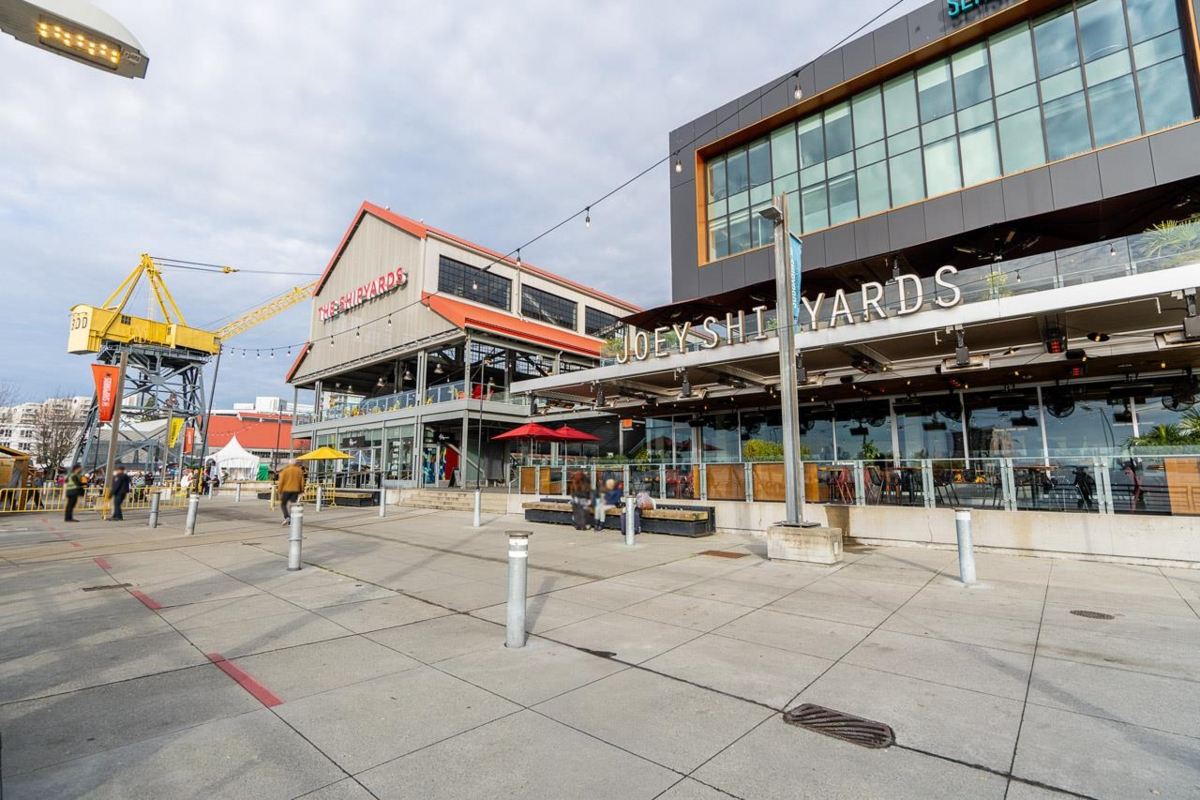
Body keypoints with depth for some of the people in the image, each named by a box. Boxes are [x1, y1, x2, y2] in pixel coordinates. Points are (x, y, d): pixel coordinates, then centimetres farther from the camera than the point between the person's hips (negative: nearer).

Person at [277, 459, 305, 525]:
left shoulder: (285, 471, -1)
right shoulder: (299, 471, 6)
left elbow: (281, 482, -4)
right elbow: (302, 482, 5)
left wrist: (280, 492, 2)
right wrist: (301, 491, 13)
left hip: (286, 490, -2)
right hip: (295, 490, 2)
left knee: (283, 504, 11)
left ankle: (286, 517, -9)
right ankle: (290, 521, 4)